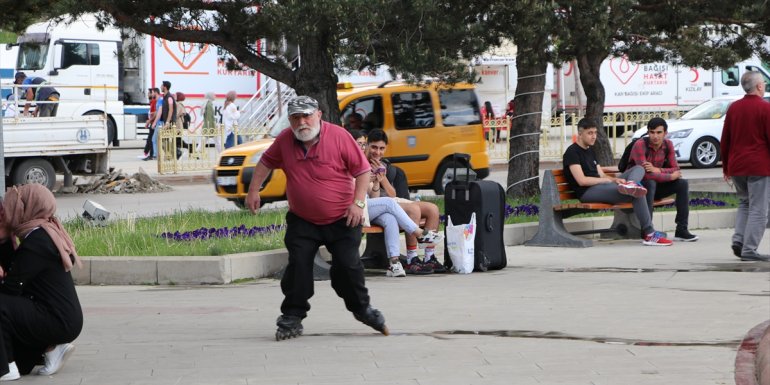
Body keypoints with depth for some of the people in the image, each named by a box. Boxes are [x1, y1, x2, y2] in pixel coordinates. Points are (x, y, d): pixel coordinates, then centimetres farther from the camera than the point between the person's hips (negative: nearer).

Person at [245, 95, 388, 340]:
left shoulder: (339, 136, -14)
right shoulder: (285, 141, -3)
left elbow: (363, 170, -8)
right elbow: (266, 162, 16)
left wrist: (358, 203, -16)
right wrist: (253, 191, 10)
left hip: (341, 219, -3)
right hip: (302, 220, 3)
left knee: (348, 266, -2)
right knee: (298, 267, -7)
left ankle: (361, 308, 21)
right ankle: (292, 317, 2)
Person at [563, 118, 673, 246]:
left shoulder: (590, 150, 26)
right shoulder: (572, 152, -4)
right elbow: (581, 180, -15)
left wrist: (615, 180, -4)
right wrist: (612, 180, -12)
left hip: (601, 186, 9)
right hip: (587, 192, -9)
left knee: (639, 169, -1)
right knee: (637, 194, -24)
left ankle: (629, 185, -37)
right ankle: (649, 234, -23)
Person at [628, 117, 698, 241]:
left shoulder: (668, 145, -2)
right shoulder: (640, 145, -23)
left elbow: (676, 170, -7)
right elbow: (646, 174, -32)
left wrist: (657, 170, -26)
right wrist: (671, 176, -21)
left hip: (655, 187, 6)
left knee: (682, 184, -11)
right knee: (650, 183, -36)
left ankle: (681, 230, -11)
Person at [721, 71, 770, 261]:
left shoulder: (733, 108, 8)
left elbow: (725, 140, 12)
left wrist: (725, 167, 20)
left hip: (736, 167, 6)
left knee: (744, 203, 20)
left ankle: (738, 240, 4)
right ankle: (749, 250, -6)